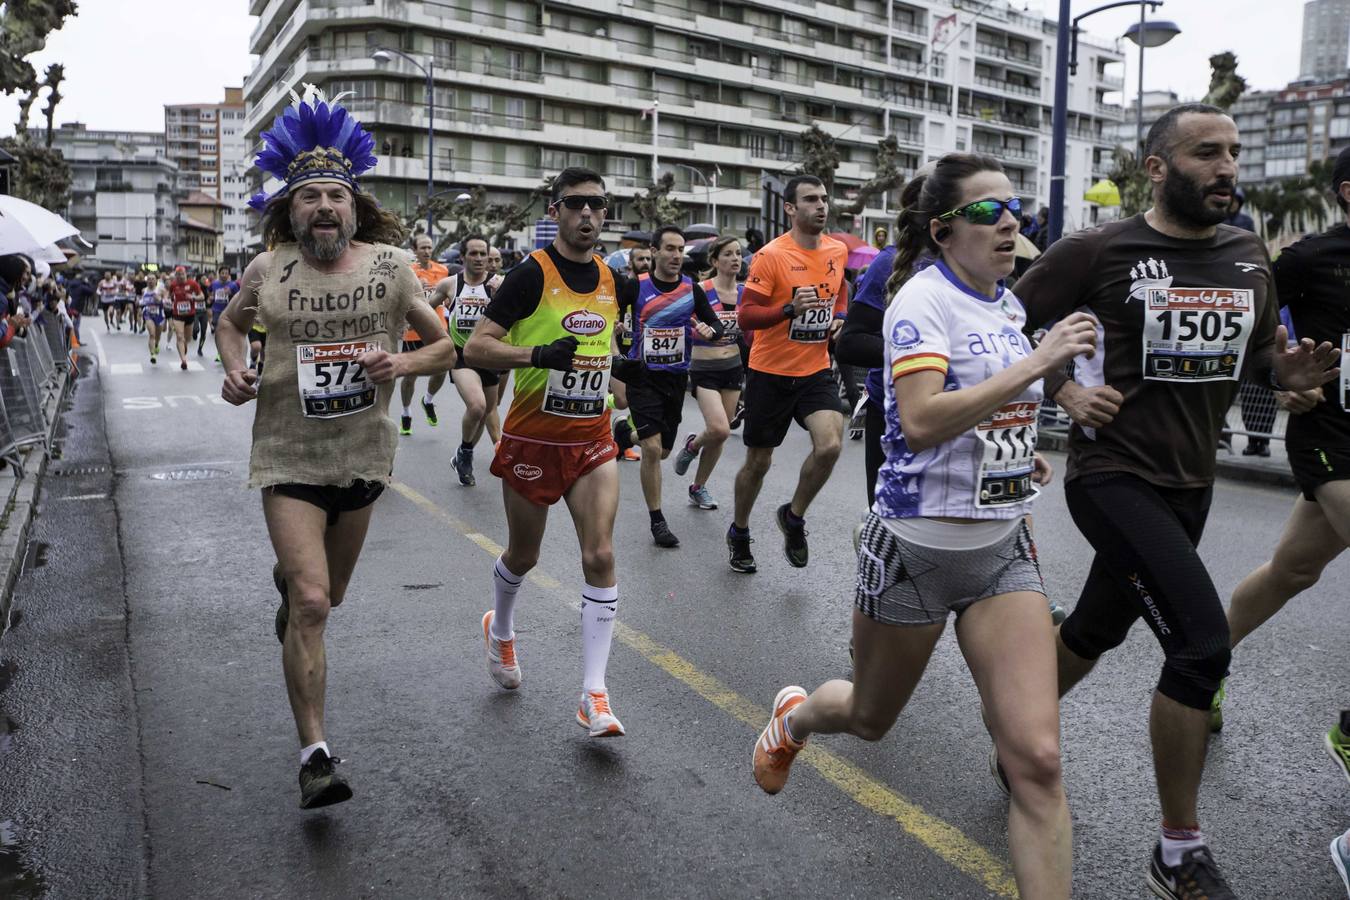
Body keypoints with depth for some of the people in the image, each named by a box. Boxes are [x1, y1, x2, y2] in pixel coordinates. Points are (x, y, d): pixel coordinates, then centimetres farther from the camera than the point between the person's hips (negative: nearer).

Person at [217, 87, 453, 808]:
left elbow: (445, 346, 1)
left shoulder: (388, 267, -6)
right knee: (312, 605, -13)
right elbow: (229, 322, 17)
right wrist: (235, 370, -3)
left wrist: (400, 365, -19)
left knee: (326, 594, 22)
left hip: (363, 456, 2)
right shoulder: (267, 271, -4)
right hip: (288, 458, -2)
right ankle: (314, 755, -2)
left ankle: (285, 576, 61)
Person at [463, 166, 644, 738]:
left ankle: (593, 693, -2)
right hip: (533, 439, -3)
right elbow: (475, 348, -16)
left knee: (600, 556, -8)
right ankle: (500, 630, 47)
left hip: (592, 442, 4)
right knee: (523, 556, 15)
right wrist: (538, 355, -29)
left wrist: (620, 366, 6)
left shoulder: (610, 278, 6)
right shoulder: (533, 275, -12)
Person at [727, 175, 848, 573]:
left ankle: (793, 517, 9)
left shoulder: (838, 250, 3)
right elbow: (745, 317, -17)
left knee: (829, 446, -18)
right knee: (758, 462, 9)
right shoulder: (771, 255, -14)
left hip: (816, 371, 4)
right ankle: (739, 533, 34)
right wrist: (790, 308, -31)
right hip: (770, 373, -4)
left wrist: (839, 316, 6)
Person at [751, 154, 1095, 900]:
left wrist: (1016, 452, 11)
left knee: (1037, 760, -7)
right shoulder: (923, 298, -14)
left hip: (1003, 547, 5)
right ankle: (793, 714, 53)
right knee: (870, 719, 19)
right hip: (917, 548, -5)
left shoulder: (1009, 304, 7)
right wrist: (1035, 365, -30)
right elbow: (920, 422, -30)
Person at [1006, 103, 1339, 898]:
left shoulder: (1249, 256, 6)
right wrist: (1065, 390, -14)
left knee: (1097, 630, 19)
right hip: (1114, 477, -7)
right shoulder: (1099, 252, -11)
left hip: (1191, 483, 7)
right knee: (1203, 642, -15)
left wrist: (1286, 370, -4)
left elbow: (1258, 351, 18)